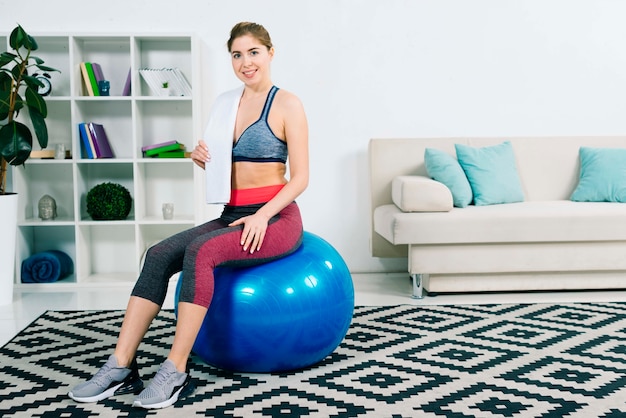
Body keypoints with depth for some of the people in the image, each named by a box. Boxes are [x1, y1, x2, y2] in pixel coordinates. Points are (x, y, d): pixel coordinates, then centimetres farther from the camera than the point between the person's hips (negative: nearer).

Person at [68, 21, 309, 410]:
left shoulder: (287, 104, -5)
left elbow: (300, 177, -9)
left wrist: (262, 214, -22)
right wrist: (203, 158, -2)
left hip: (275, 217, -6)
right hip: (232, 214, 6)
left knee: (200, 251, -32)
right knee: (159, 254, -17)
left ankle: (176, 372, -27)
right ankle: (121, 367, -18)